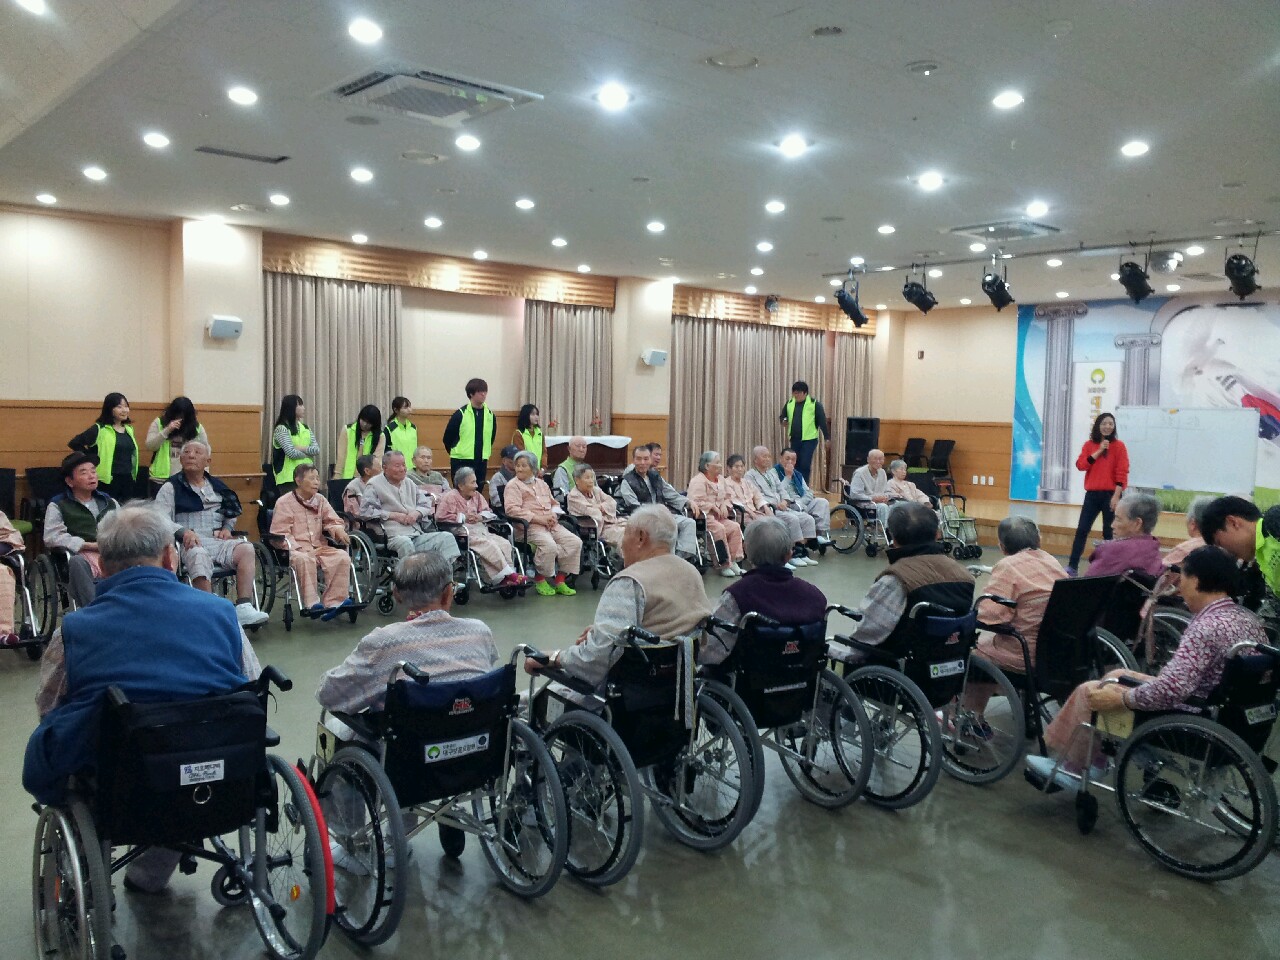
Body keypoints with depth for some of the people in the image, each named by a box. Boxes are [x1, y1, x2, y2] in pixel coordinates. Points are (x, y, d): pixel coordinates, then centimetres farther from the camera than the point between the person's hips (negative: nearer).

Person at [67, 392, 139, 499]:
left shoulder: (129, 429, 12)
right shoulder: (100, 429, -8)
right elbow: (74, 443, -11)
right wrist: (91, 457, -8)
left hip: (128, 480, 6)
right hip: (108, 481, -6)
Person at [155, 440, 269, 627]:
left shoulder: (217, 486, 24)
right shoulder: (171, 487, 10)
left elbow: (232, 513, 36)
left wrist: (227, 528, 13)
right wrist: (184, 531, -20)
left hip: (219, 541, 4)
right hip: (190, 542, -4)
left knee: (246, 548, -27)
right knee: (200, 556, -39)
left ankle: (244, 607, -36)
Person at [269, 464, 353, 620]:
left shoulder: (320, 500, 17)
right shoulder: (284, 503, 0)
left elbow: (333, 520, 19)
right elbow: (281, 534, -7)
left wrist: (338, 529, -8)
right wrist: (304, 551, -20)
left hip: (319, 547, 5)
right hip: (295, 550, -5)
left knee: (343, 557, -23)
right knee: (304, 559, -39)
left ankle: (334, 602, -27)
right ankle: (312, 604, -36)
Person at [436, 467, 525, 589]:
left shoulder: (476, 495, 18)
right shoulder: (450, 496, -3)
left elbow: (487, 511, 20)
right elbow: (441, 517, -12)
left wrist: (480, 517, -5)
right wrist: (464, 518, -12)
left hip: (480, 530, 7)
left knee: (505, 543, -18)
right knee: (489, 545, -31)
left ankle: (505, 577, -26)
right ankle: (509, 575, -28)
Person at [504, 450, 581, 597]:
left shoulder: (542, 483, 24)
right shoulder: (513, 486, 3)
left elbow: (554, 503, 29)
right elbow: (512, 509, -11)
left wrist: (554, 515, 3)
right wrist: (539, 518, -16)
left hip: (551, 524, 7)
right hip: (530, 525, -7)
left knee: (575, 542, -13)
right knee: (549, 545, -33)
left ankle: (560, 581, -6)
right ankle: (540, 580, -11)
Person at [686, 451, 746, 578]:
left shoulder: (720, 480, 19)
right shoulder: (698, 481, -8)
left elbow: (727, 498, 25)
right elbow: (696, 502, -19)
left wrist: (724, 505, 2)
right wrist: (714, 507, -17)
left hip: (718, 516, 8)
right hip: (703, 517, -8)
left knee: (735, 526, -19)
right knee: (719, 528, -33)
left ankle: (733, 561, -17)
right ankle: (724, 565, -26)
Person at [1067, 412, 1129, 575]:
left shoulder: (1118, 445, -1)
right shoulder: (1089, 444, 8)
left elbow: (1122, 472, -6)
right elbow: (1080, 465, -4)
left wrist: (1116, 495, -13)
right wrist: (1099, 451, -12)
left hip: (1110, 494, -3)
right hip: (1092, 494, 3)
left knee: (1109, 532, 2)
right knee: (1082, 530, -1)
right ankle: (1072, 566, 0)